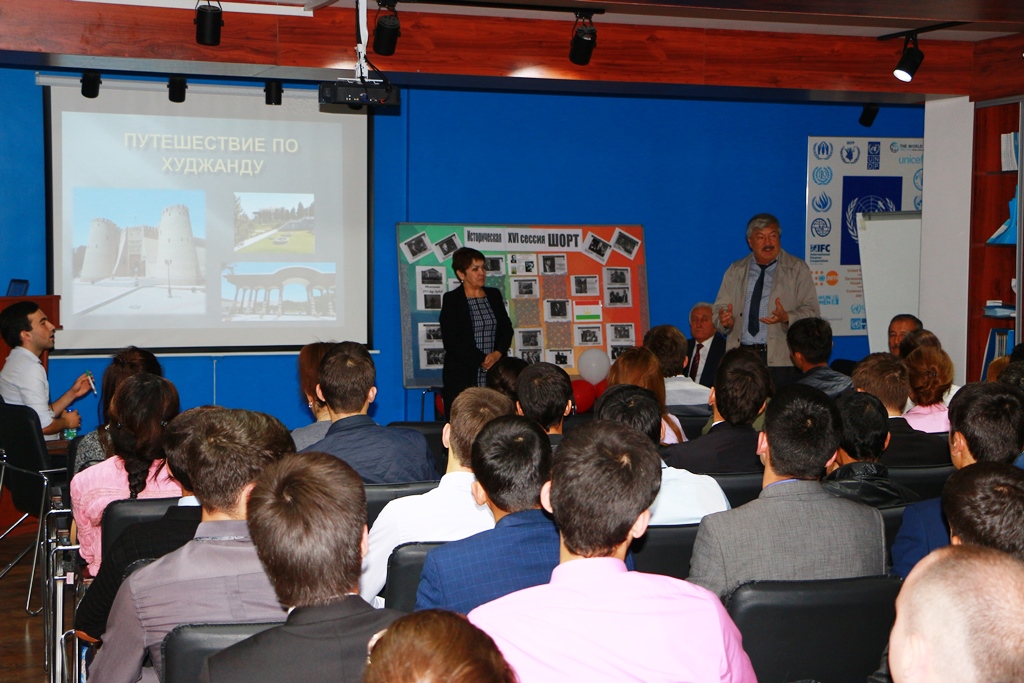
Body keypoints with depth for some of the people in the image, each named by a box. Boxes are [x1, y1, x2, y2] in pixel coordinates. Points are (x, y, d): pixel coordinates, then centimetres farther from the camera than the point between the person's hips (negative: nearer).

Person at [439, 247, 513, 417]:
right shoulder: (451, 300, 0)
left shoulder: (494, 295, 15)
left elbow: (507, 328, 14)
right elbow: (451, 342, -7)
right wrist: (482, 360, -13)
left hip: (495, 375, 4)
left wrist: (498, 354, -6)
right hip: (462, 377, -4)